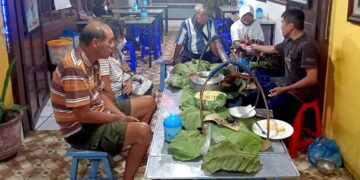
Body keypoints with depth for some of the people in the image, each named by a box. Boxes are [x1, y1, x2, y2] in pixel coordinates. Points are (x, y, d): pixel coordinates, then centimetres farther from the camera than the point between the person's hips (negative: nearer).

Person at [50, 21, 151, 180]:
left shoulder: (90, 61, 2)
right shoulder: (75, 69, -28)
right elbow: (84, 115, -28)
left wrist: (122, 116, -3)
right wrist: (119, 119, -16)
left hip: (93, 116, 10)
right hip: (81, 130, -10)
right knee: (143, 132, -24)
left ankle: (137, 155, 27)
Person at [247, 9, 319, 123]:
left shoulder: (306, 45, -22)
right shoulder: (289, 40, 6)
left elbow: (312, 78, -26)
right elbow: (273, 49, 29)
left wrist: (284, 89, -26)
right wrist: (255, 47, 42)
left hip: (301, 91, -9)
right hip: (286, 85, 9)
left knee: (270, 106, -29)